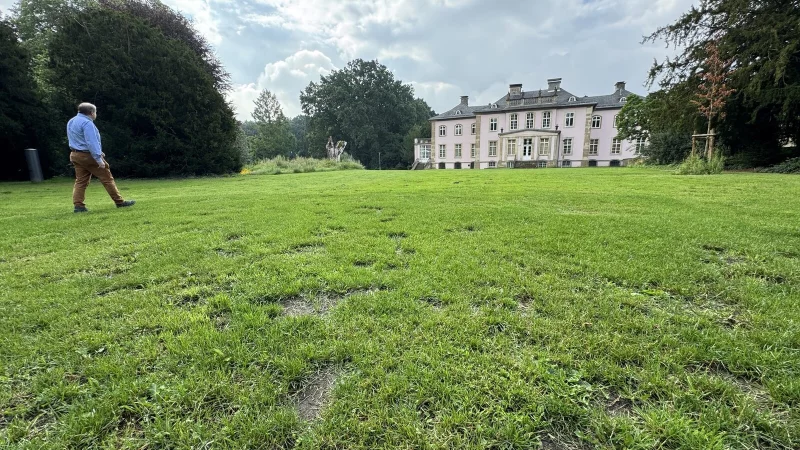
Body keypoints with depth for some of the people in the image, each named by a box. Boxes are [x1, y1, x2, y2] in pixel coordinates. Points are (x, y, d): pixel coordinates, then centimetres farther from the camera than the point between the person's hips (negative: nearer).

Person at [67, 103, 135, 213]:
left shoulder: (71, 122, 16)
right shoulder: (87, 123, -15)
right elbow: (91, 142, -22)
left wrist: (98, 153, 21)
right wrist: (99, 159, -24)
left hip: (75, 155, 9)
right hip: (88, 155, -9)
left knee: (80, 181, 8)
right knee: (107, 179, -1)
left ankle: (78, 205, 3)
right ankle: (120, 202, 2)